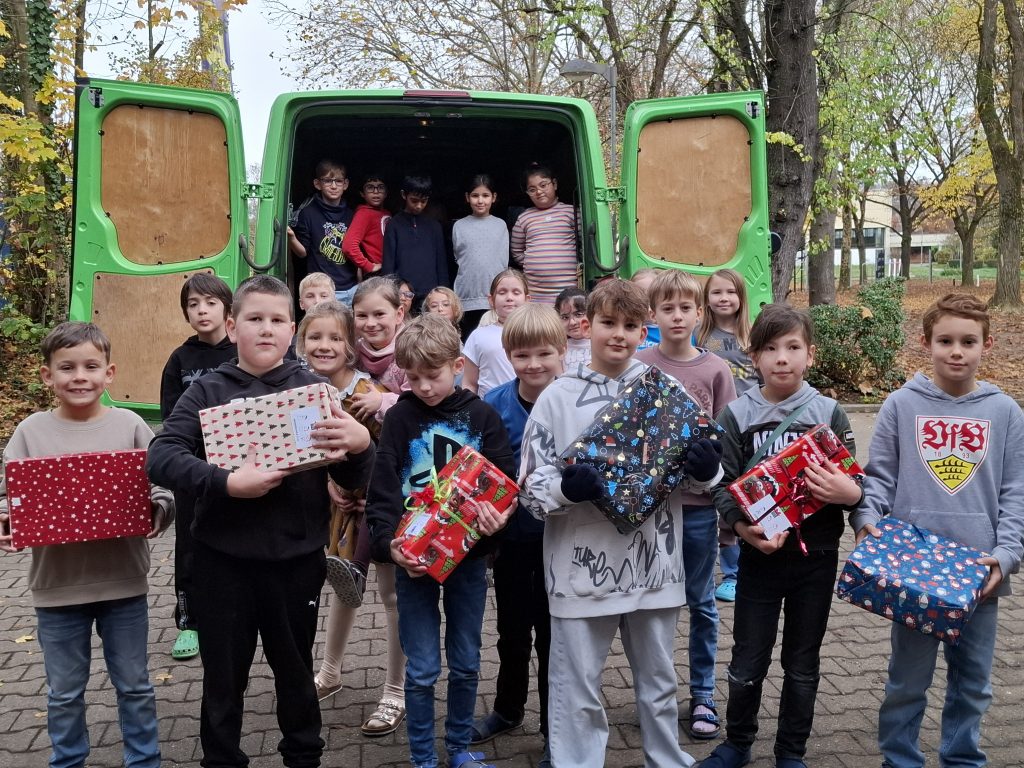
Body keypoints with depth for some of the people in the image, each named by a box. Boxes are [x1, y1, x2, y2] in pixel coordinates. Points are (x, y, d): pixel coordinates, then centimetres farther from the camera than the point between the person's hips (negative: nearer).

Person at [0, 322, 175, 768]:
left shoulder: (130, 426, -5)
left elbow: (164, 492, -4)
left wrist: (157, 511, -24)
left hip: (123, 582, 0)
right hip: (57, 586, 1)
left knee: (134, 685, 16)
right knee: (64, 693, 18)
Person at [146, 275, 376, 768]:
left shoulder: (314, 390, 0)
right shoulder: (208, 391, -2)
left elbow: (351, 480, 0)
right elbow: (160, 458, -13)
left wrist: (361, 444, -23)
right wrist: (226, 483, -27)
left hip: (297, 557, 1)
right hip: (224, 557, -1)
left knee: (295, 668, 19)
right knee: (223, 674, 15)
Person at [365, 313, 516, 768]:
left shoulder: (481, 416, 0)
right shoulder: (400, 417, -3)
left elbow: (505, 481, -1)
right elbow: (382, 489, -7)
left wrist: (497, 516, -21)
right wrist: (388, 543, -21)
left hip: (468, 556, 2)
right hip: (413, 558, -1)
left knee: (466, 663, 14)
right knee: (422, 669, 4)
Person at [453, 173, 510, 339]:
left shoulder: (500, 225, 6)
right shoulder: (459, 226, 6)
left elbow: (504, 260, 7)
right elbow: (458, 258, 10)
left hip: (496, 298, 0)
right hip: (468, 297, 0)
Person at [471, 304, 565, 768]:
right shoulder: (493, 406, -9)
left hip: (557, 535, -2)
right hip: (510, 534, 3)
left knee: (550, 634, 11)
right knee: (512, 630, 21)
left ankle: (555, 731, 29)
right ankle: (508, 710, 45)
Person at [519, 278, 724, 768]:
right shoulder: (558, 397, -4)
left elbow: (695, 479, 10)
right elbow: (531, 488, -4)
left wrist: (706, 470, -12)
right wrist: (566, 489, -24)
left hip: (654, 564, 3)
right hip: (582, 569, -2)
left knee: (659, 681, 21)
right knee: (576, 690, 10)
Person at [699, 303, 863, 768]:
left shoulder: (829, 413, -1)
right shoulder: (737, 415, -4)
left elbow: (851, 484, 2)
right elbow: (723, 484, -7)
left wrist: (849, 493, -21)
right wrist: (742, 526, -24)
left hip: (816, 554, 1)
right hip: (759, 553, -1)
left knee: (802, 664, 14)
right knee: (747, 663, 8)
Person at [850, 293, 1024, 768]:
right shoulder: (901, 405, 0)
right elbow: (879, 476, 2)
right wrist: (866, 519, -14)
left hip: (979, 572, 2)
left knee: (972, 680, 15)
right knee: (908, 679, 9)